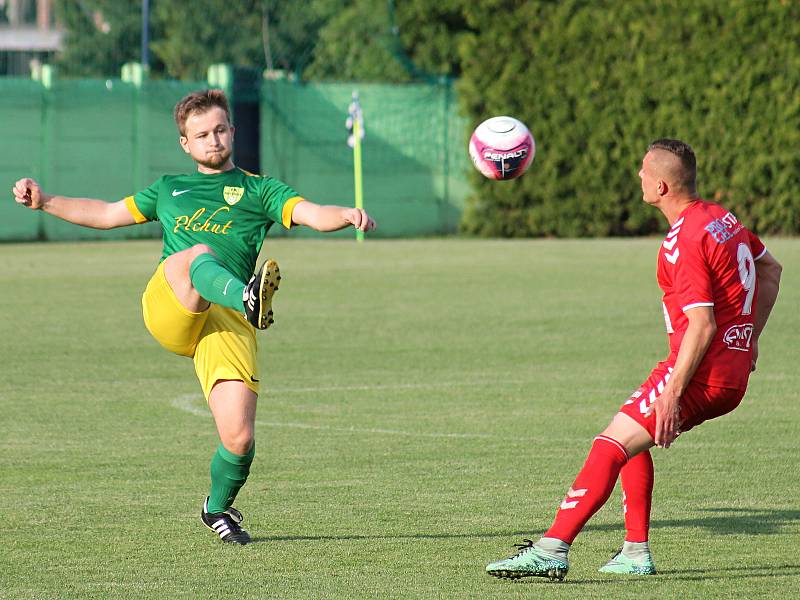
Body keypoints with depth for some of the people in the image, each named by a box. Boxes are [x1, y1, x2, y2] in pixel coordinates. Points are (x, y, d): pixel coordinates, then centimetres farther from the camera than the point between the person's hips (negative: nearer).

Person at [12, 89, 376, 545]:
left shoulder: (258, 190, 22)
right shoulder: (170, 190, 32)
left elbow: (313, 214, 5)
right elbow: (107, 214, 41)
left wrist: (348, 214, -17)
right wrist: (44, 201, 32)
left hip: (227, 322, -1)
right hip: (166, 309, 1)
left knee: (239, 438, -13)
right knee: (199, 254, -35)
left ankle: (218, 508, 19)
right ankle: (248, 299, -70)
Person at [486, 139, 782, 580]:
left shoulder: (684, 243, -18)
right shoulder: (721, 219, 12)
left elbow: (702, 326, -23)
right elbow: (770, 270, 27)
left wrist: (671, 394, -24)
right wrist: (750, 338, 28)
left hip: (701, 373, -10)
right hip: (734, 370, 10)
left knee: (611, 445, -14)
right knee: (632, 440, 22)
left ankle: (553, 548, -24)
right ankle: (636, 552, 18)